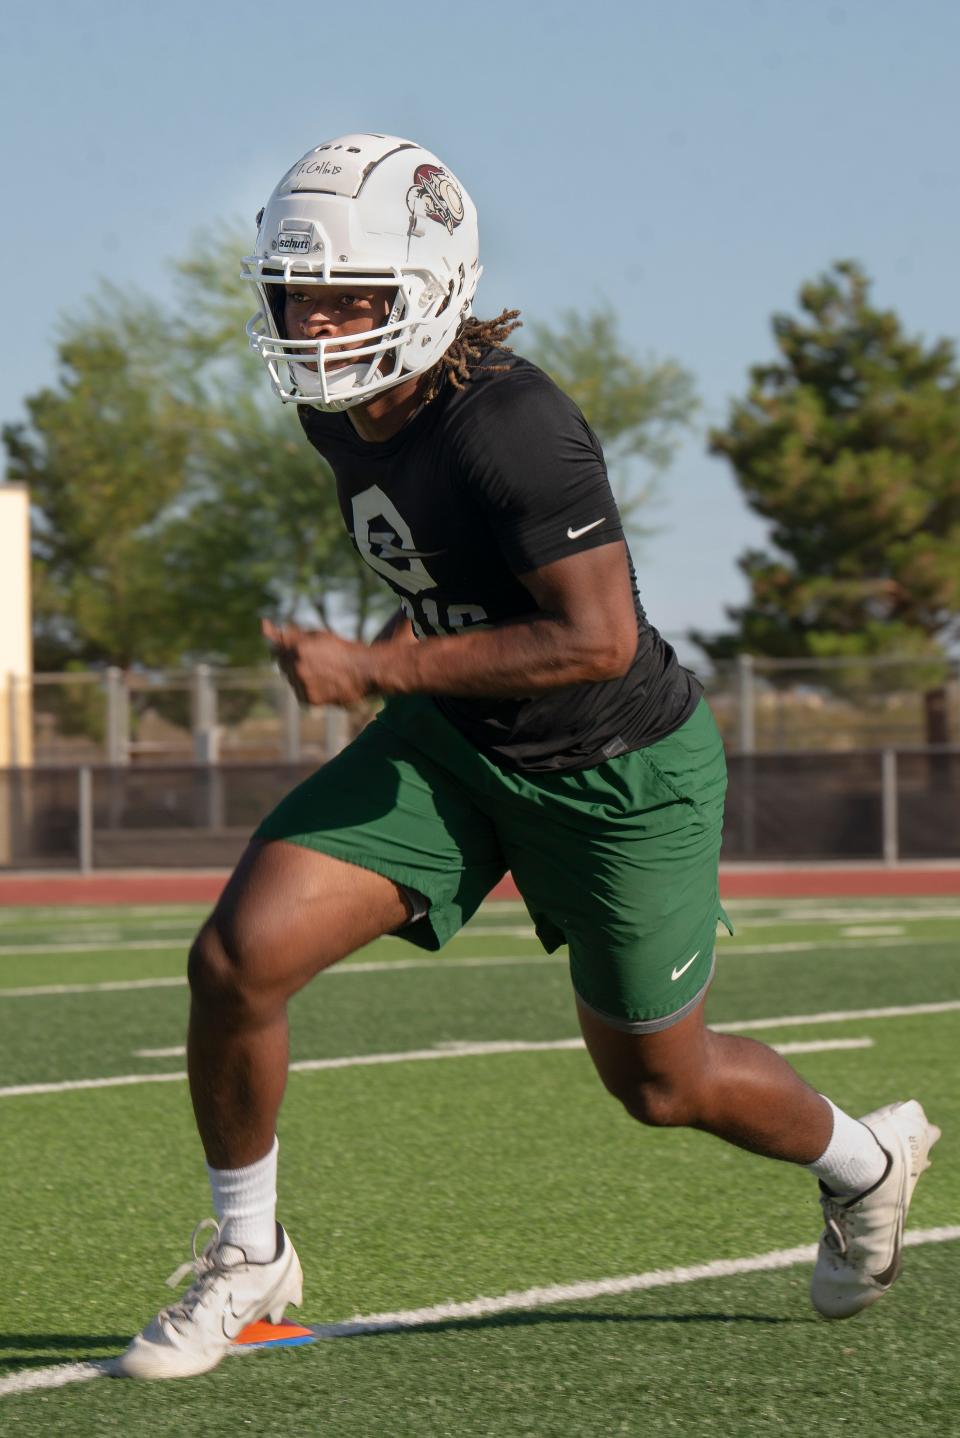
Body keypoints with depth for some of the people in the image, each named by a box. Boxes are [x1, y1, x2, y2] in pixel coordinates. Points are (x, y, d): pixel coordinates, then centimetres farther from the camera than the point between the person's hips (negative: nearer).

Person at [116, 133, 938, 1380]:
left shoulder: (512, 429, -30)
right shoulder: (339, 407, -4)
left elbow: (600, 640, -31)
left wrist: (379, 669, -31)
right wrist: (424, 649, 11)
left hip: (621, 773, -7)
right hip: (454, 751, 7)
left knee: (659, 1084, 11)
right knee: (238, 958, -11)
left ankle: (864, 1159, 43)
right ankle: (248, 1257, 10)